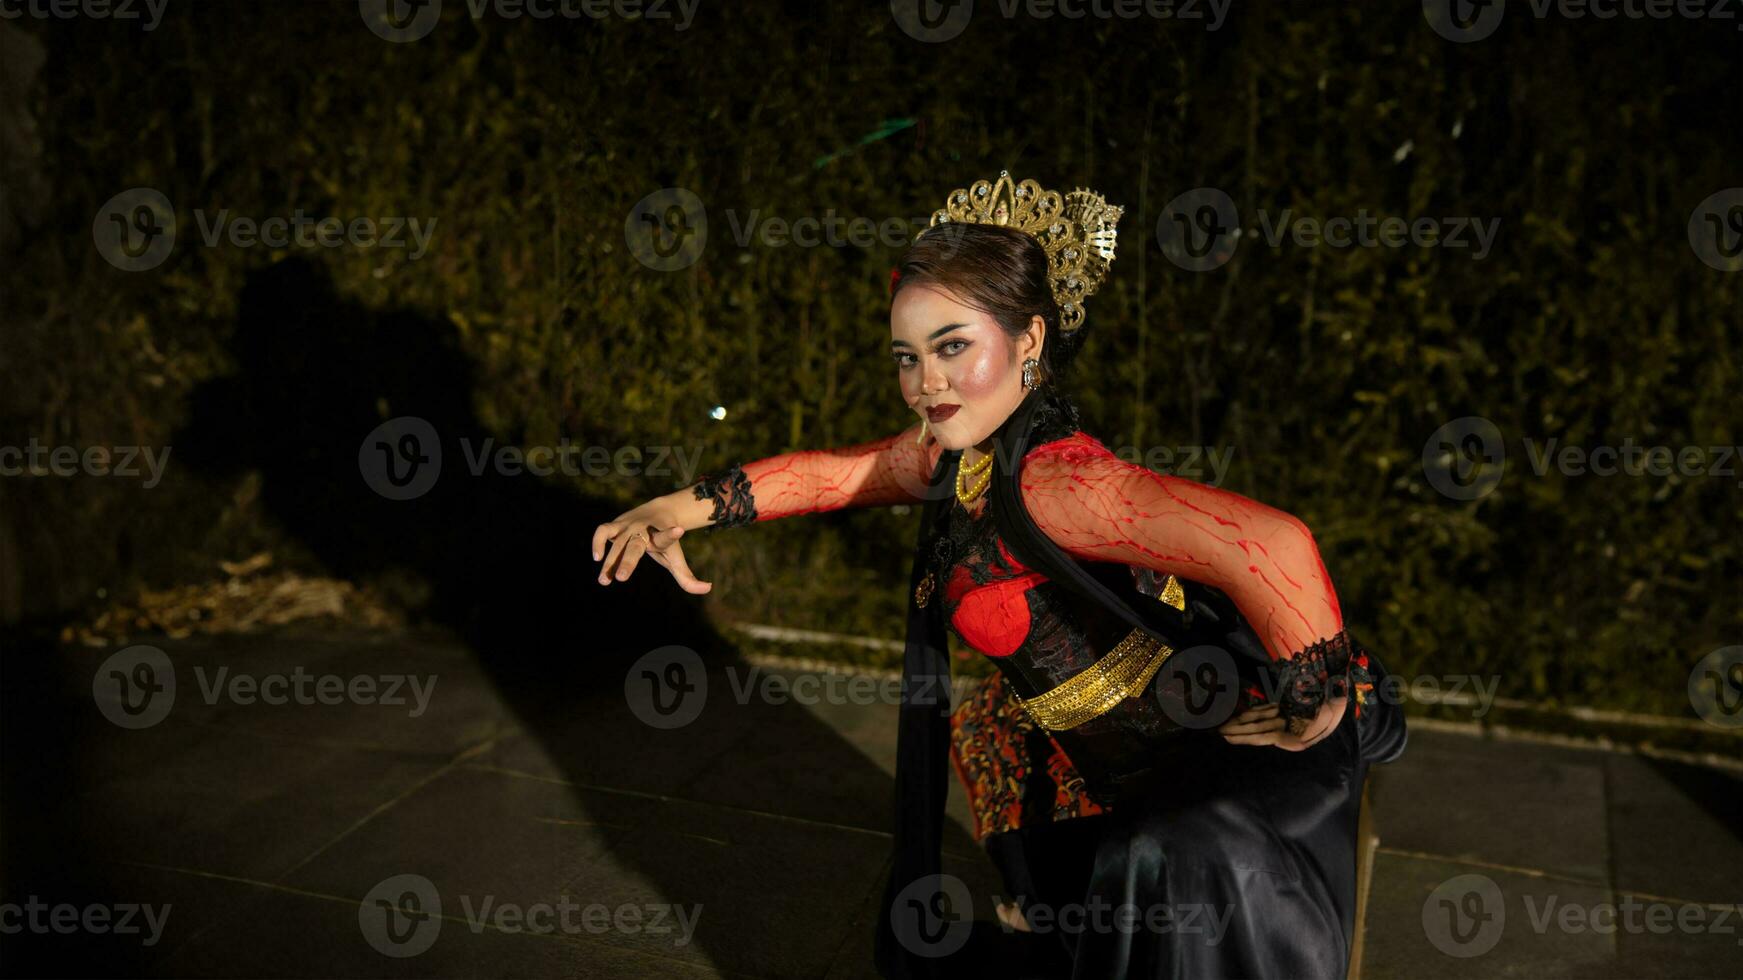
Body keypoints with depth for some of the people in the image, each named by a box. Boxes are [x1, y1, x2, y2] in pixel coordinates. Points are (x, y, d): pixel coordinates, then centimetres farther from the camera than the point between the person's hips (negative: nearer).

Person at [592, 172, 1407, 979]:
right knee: (979, 726, 27)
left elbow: (1273, 546, -42)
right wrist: (686, 507, 9)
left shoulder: (1051, 477, -31)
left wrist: (1317, 712, -29)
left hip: (1232, 754, -9)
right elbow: (830, 473, 15)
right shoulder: (956, 456, -2)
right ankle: (1058, 912, 47)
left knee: (1178, 862, -31)